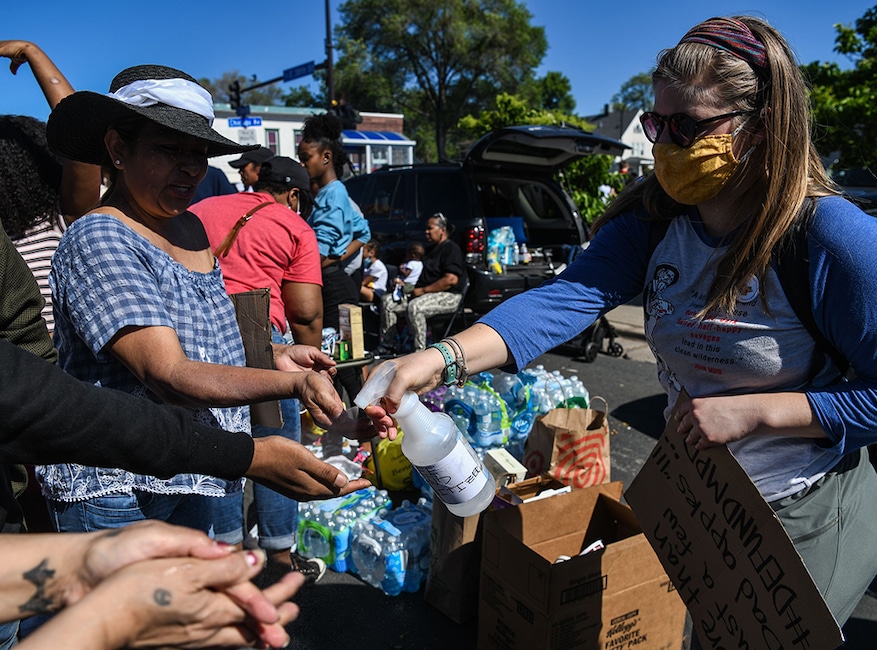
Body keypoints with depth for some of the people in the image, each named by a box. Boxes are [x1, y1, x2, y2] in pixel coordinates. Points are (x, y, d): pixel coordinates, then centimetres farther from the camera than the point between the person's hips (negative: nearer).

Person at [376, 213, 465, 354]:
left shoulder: (451, 249, -9)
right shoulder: (432, 249, 21)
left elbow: (451, 279, -21)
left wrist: (423, 290, -18)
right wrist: (416, 289, 6)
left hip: (448, 296, -10)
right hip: (424, 293, 10)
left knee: (415, 307, -37)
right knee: (387, 301, 1)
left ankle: (420, 350, -28)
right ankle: (386, 344, 6)